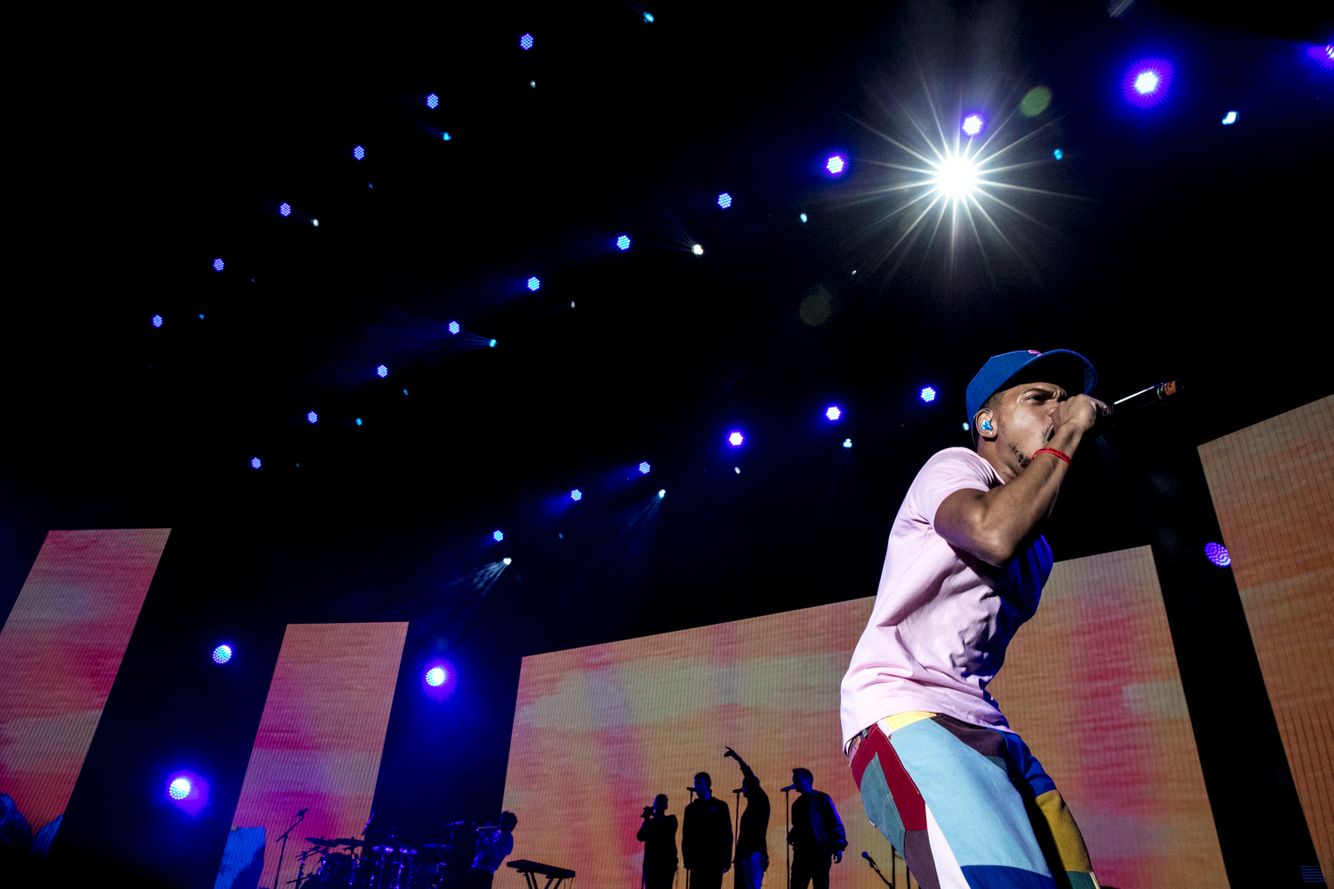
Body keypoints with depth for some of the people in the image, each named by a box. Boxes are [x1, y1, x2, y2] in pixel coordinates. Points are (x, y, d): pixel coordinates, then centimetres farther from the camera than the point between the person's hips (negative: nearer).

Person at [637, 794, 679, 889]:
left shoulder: (671, 820, 7)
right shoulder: (649, 821, 14)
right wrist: (646, 819, -6)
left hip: (666, 861, -3)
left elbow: (664, 832, -12)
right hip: (650, 861, 3)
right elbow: (640, 837, 0)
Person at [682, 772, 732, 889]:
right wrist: (687, 859, 0)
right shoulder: (691, 808, 11)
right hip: (697, 859, 2)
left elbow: (727, 835, 3)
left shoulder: (720, 806, 6)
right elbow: (686, 836, 8)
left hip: (715, 859, -2)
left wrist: (727, 860, -4)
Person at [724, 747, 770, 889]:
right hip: (745, 854, 9)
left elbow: (751, 778, -14)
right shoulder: (753, 806, 21)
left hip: (754, 854, -9)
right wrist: (738, 856, 16)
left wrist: (737, 757, -12)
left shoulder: (761, 802, -1)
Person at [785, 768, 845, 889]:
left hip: (821, 853, -6)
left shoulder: (822, 799, -2)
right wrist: (792, 836, 3)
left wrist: (838, 847, -14)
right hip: (802, 853, 6)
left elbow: (836, 823, -6)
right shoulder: (797, 803, 17)